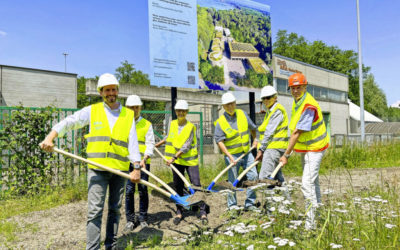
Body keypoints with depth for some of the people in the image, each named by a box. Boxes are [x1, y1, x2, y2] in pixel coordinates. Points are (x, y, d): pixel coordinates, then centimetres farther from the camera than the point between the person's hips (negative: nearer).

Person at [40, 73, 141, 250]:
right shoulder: (92, 111, 5)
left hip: (120, 169, 2)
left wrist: (137, 167, -8)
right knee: (95, 210, -5)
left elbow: (133, 142, 1)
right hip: (97, 169, -2)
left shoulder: (128, 115, 7)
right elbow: (68, 123, 0)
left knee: (115, 209, 11)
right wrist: (50, 137, -17)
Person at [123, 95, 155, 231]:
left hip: (143, 163, -1)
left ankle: (143, 219, 18)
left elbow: (150, 144, 0)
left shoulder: (147, 124, 6)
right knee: (129, 191, 0)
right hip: (127, 163, 1)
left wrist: (144, 159, -15)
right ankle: (130, 220, 12)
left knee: (143, 191, 4)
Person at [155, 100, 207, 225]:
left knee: (196, 185, -4)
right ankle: (179, 212, 22)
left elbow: (186, 146, -18)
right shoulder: (172, 124, 3)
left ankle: (203, 212, 5)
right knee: (178, 186, 10)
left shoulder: (191, 127, -11)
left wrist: (173, 157, -24)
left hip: (190, 160, -4)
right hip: (176, 161, 4)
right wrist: (158, 144, 27)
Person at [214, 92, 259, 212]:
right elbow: (219, 141, -14)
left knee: (253, 176, 0)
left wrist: (255, 139, 16)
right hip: (232, 154, -4)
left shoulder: (242, 114, 3)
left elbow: (252, 127, 20)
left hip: (246, 152, 4)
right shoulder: (220, 122, -11)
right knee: (233, 181, 2)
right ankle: (232, 205, 20)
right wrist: (229, 156, -21)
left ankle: (249, 203, 13)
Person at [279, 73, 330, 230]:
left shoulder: (309, 106, -26)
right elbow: (295, 130, 14)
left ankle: (310, 223, -8)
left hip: (314, 148, -10)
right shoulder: (297, 101, 6)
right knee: (313, 181, 22)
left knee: (307, 184, -15)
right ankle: (318, 207, 39)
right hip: (305, 148, 10)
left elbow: (297, 133, -27)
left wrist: (286, 155, -24)